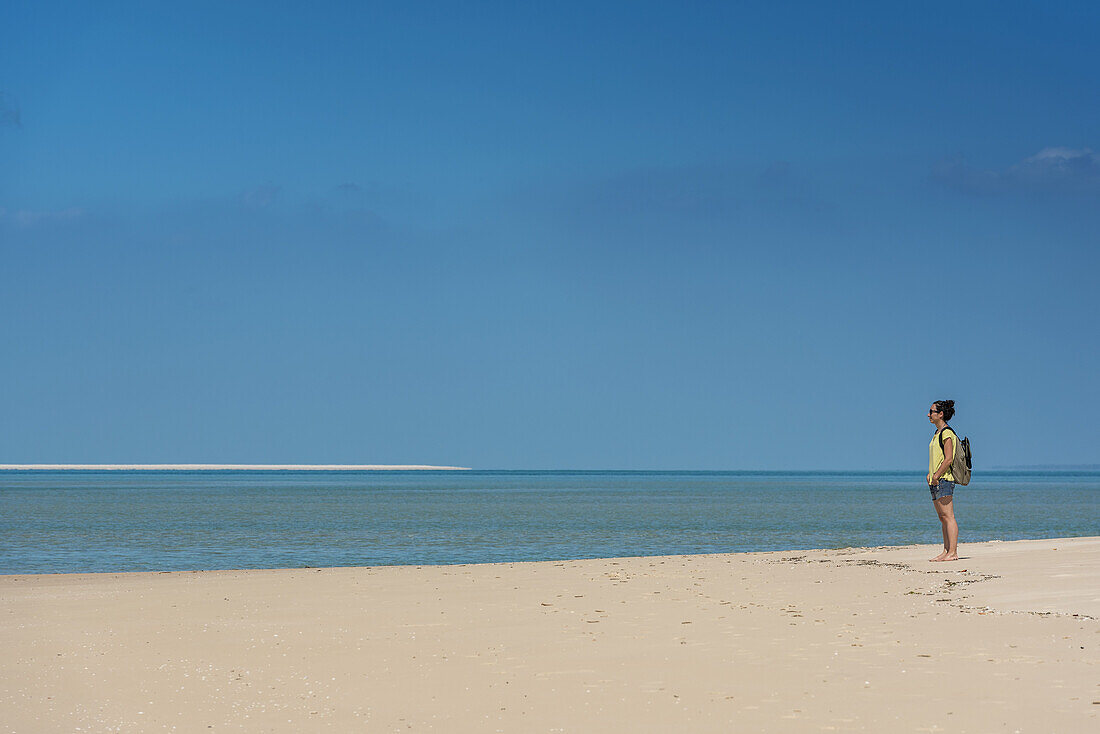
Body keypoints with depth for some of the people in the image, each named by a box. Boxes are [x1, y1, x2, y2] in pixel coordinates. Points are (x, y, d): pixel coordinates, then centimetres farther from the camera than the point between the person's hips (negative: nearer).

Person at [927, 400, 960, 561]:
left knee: (948, 517, -11)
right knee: (943, 518, 9)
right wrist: (930, 475, 12)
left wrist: (936, 476, -18)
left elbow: (948, 459, -18)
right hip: (935, 481, 10)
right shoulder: (938, 433, 18)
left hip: (944, 479, -10)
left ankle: (952, 552, -12)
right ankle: (946, 551, 11)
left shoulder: (947, 433, -11)